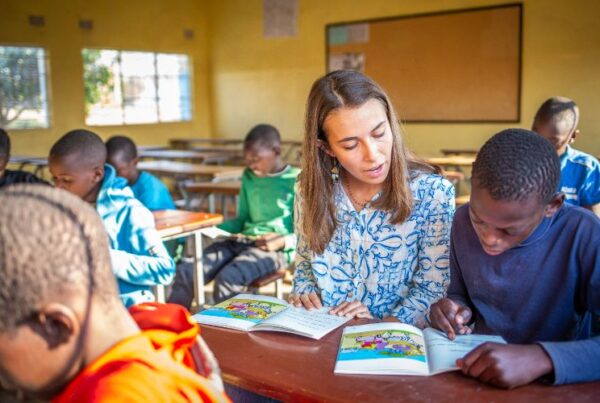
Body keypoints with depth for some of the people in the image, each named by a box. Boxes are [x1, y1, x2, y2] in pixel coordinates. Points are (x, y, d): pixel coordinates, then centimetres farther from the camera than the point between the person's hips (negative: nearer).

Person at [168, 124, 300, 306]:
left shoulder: (296, 182, -7)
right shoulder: (249, 177, 13)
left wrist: (283, 241, -24)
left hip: (274, 249, -6)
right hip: (241, 241, 7)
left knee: (227, 278, -33)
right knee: (186, 272, -13)